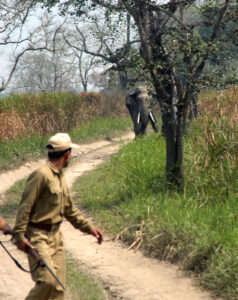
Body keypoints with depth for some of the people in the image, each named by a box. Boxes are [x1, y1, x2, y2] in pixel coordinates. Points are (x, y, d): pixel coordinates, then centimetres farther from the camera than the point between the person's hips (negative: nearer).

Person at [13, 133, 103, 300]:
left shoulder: (60, 177, 15)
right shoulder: (42, 175, -14)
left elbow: (69, 210, 25)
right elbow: (25, 206, -17)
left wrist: (89, 227, 22)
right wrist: (20, 236, -22)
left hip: (56, 236, 9)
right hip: (38, 237, -9)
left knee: (59, 285, 6)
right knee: (48, 280, -16)